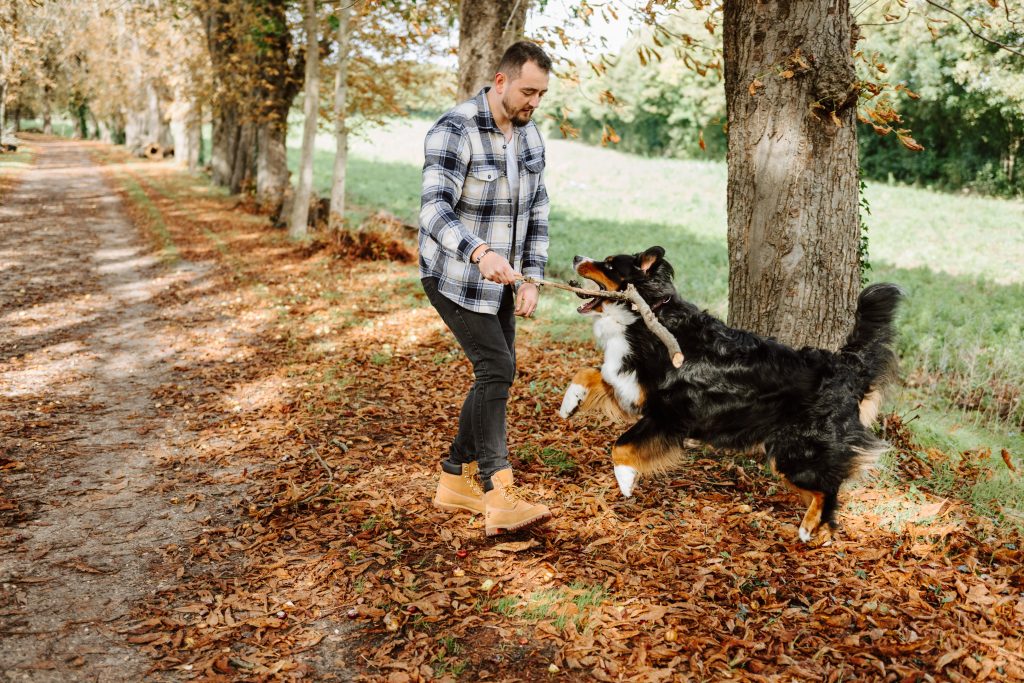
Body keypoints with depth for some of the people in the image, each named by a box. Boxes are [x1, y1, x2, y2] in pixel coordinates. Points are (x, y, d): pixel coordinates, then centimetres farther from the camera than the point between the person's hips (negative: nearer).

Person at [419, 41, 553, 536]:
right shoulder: (454, 132, -20)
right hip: (455, 278, -8)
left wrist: (531, 279, -2)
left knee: (495, 375, 9)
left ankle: (456, 479, 22)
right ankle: (500, 496, -14)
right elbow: (434, 210, -31)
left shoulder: (529, 133, 4)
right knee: (496, 368, -17)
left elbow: (536, 208, 8)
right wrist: (481, 254, -49)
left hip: (500, 277, 8)